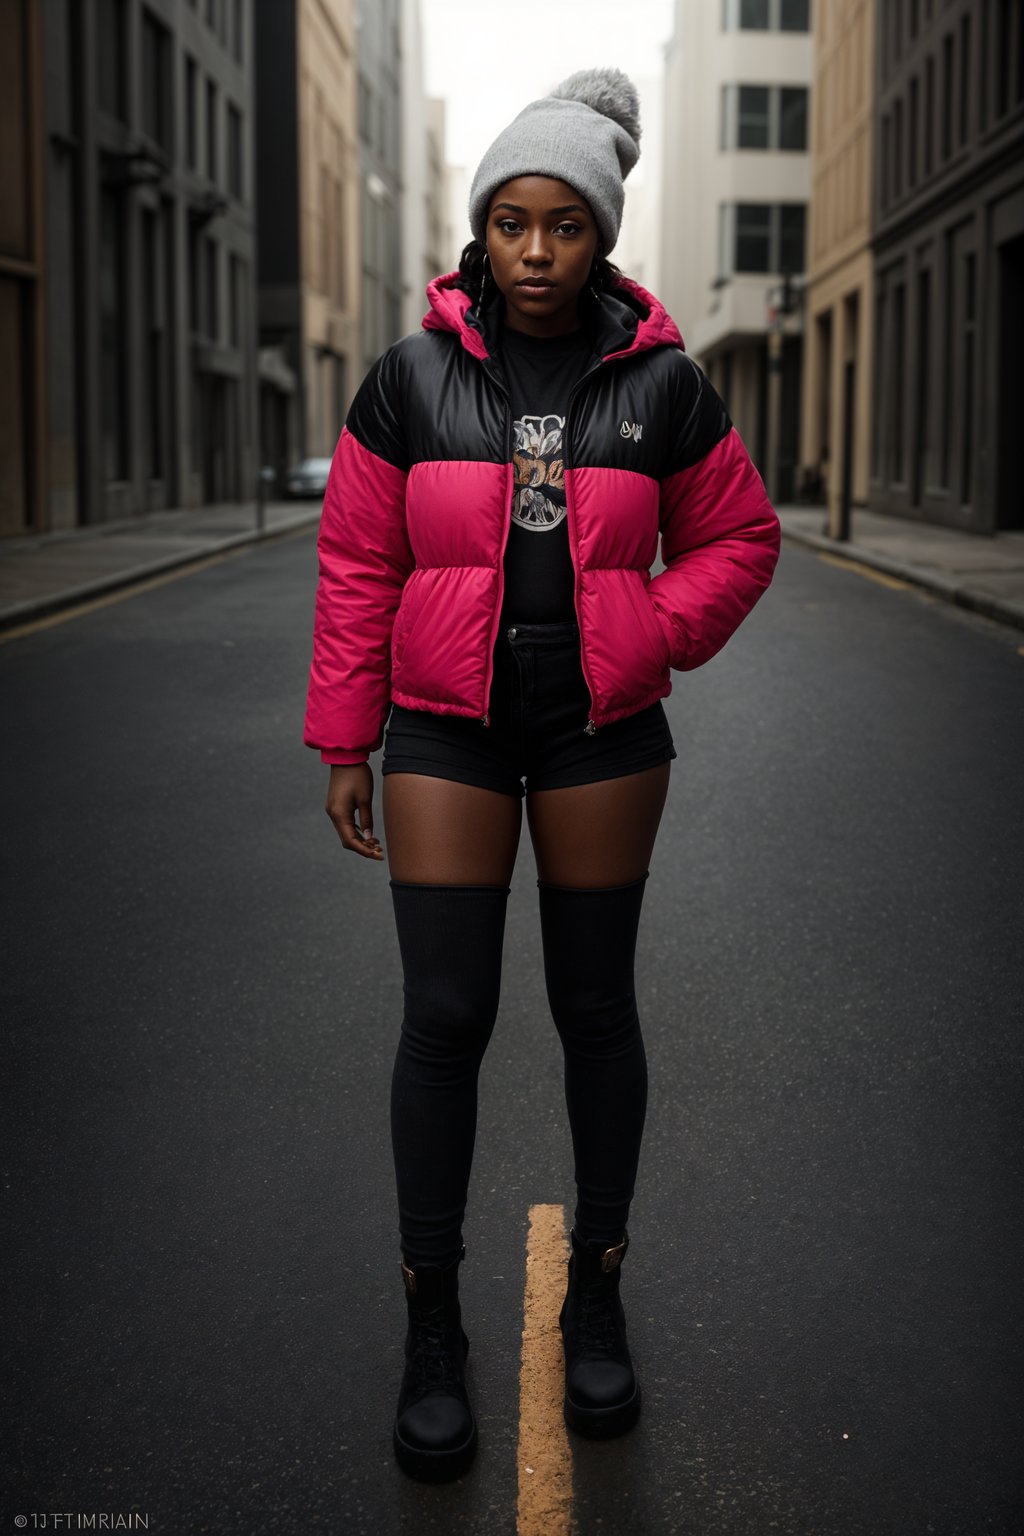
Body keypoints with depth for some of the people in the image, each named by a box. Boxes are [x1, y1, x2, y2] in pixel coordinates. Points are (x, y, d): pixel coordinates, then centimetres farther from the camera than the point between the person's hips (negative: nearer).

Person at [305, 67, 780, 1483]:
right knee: (445, 1018, -1)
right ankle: (433, 1328, 14)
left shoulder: (661, 383, -1)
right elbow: (358, 567, 1)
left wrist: (656, 635, -7)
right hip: (447, 733, 0)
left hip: (603, 736, 1)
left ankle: (597, 1295, 27)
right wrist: (342, 743, 1)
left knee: (597, 1009, 10)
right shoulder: (413, 378, -2)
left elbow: (738, 539, 9)